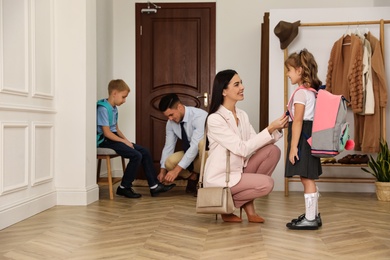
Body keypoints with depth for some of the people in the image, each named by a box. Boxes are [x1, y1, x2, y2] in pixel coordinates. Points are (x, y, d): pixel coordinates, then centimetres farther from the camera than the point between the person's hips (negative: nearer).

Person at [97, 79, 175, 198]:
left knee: (145, 152, 1)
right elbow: (106, 132, -20)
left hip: (114, 138, 10)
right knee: (136, 156, -22)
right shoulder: (103, 109, -16)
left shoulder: (114, 108, 13)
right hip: (106, 141, -10)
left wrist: (126, 140, 2)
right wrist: (124, 141, -15)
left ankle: (154, 185, 3)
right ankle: (124, 187, -7)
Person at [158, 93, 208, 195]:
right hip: (191, 153, 5)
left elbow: (195, 146, -35)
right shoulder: (171, 122, -8)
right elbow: (168, 147, -4)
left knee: (202, 144, -39)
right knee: (170, 162, -23)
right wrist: (163, 170, -11)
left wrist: (177, 170, -36)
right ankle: (193, 177, 5)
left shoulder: (199, 116, -29)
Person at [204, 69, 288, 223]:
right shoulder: (215, 119, -19)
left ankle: (248, 204, -1)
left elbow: (257, 143, 2)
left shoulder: (242, 115, 7)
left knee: (273, 151, -9)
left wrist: (277, 129, -13)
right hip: (220, 178, -8)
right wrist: (270, 129, -24)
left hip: (238, 171, 8)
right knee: (266, 183, -21)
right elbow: (242, 149, -23)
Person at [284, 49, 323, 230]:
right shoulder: (312, 91, 15)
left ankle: (310, 219, 1)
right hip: (310, 136, 10)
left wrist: (293, 146, -20)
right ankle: (313, 215, 25)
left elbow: (298, 121, -19)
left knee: (307, 179, -5)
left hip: (302, 138, -10)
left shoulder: (301, 92, -14)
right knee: (309, 179, 16)